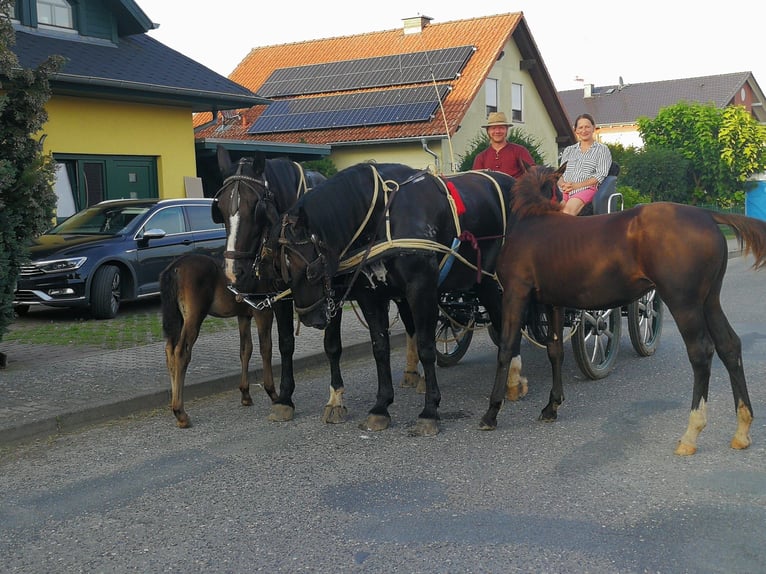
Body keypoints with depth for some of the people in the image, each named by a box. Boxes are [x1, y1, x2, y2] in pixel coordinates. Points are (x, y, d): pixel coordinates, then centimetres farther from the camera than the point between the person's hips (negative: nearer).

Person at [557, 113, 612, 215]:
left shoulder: (602, 149, 15)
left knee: (569, 209, -38)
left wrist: (576, 185, -10)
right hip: (564, 191, 3)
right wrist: (563, 184, -5)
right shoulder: (568, 150, 28)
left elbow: (601, 175, 2)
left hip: (587, 189, -3)